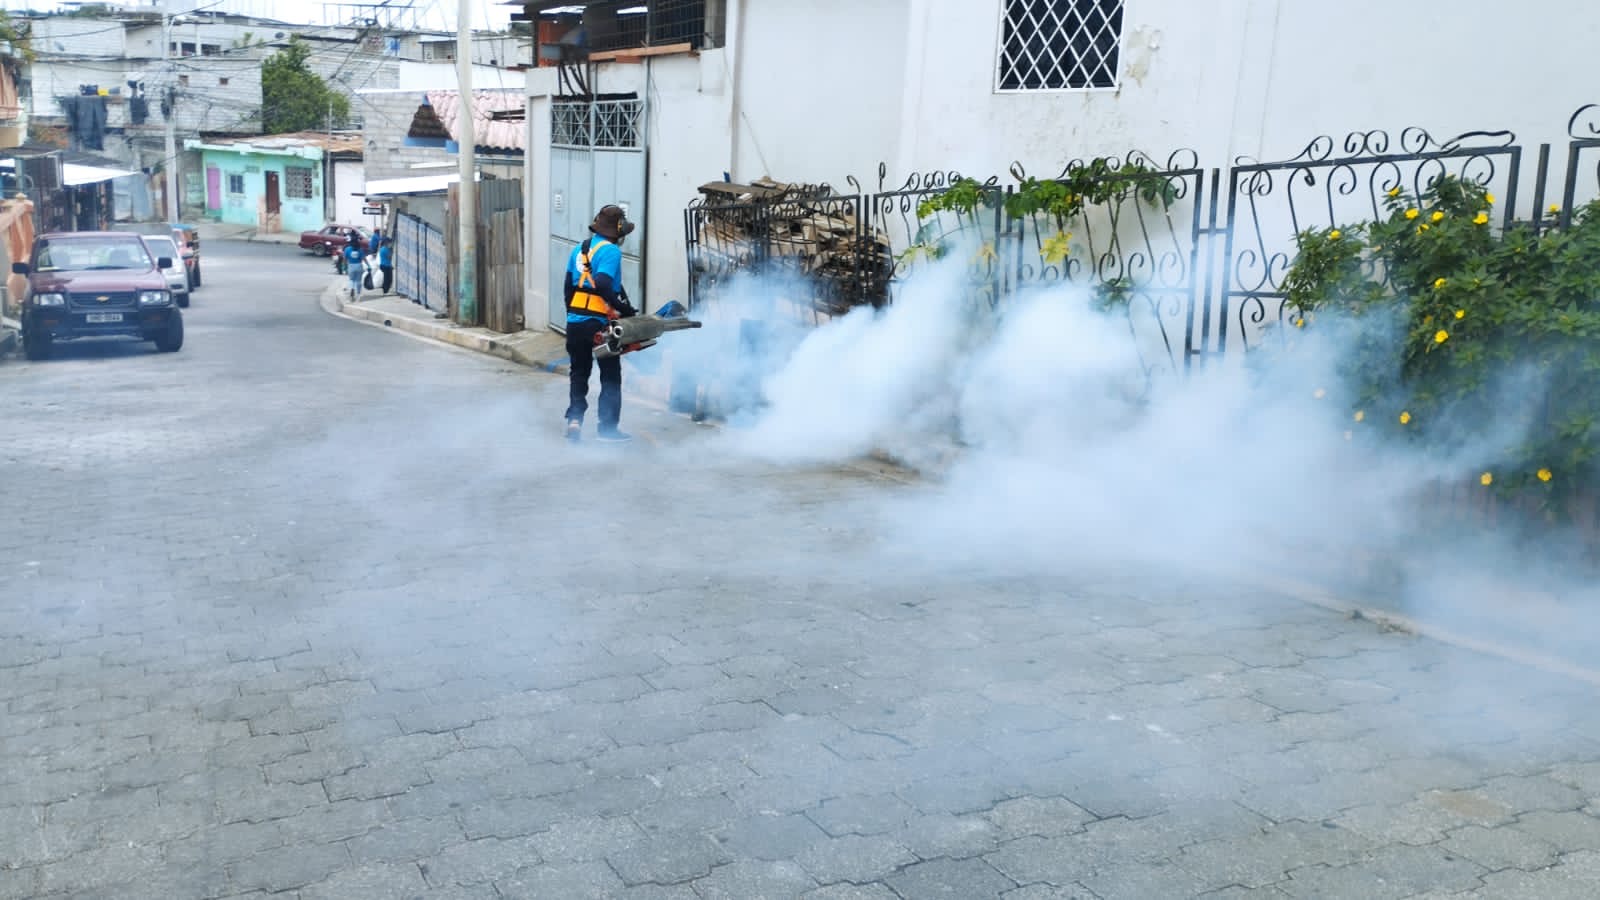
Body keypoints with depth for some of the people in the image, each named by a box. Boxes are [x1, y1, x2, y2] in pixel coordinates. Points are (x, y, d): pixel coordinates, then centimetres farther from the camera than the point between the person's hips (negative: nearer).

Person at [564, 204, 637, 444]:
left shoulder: (579, 249, 11)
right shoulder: (610, 251, -12)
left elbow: (568, 287, 14)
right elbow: (604, 285, -24)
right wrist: (625, 309, -17)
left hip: (575, 322, 6)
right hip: (599, 323, -6)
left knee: (579, 373, 17)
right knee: (611, 376, 6)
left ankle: (574, 419, 4)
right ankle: (607, 427, 7)